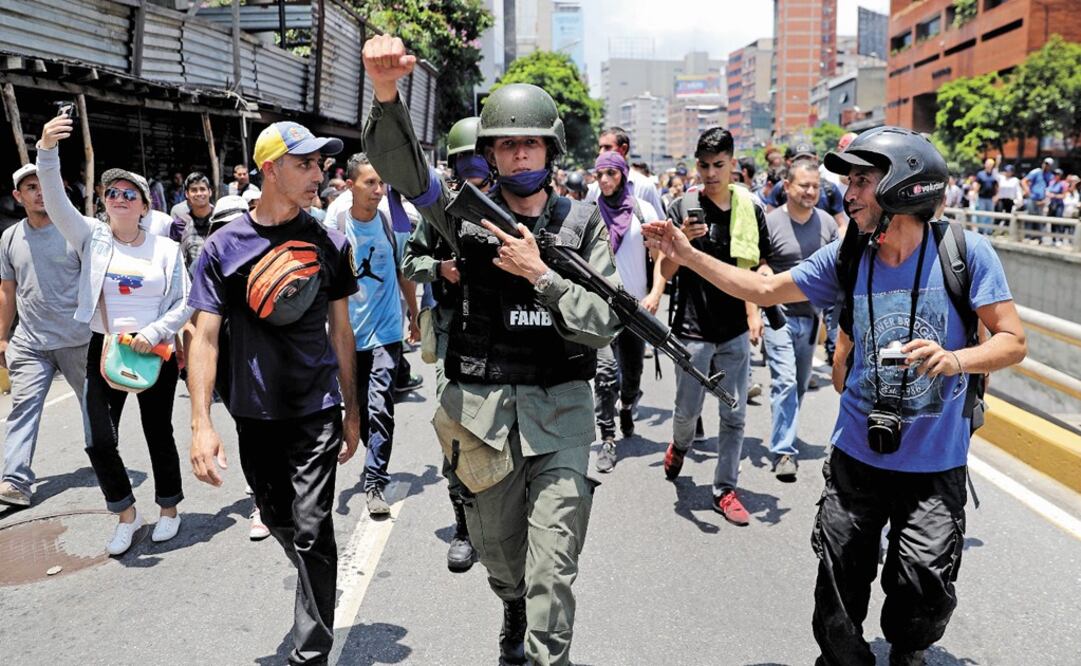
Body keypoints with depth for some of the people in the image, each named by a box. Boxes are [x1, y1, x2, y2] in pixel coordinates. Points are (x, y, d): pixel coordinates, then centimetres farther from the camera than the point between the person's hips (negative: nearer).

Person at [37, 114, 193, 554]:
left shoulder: (166, 249, -2)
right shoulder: (92, 238, 1)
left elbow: (184, 303, -3)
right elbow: (56, 202, -15)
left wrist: (152, 334, -17)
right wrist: (47, 151, -29)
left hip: (154, 352, -1)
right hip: (104, 350, 1)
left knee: (159, 434, 9)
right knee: (100, 441, -2)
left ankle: (169, 508, 30)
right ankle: (126, 514, 21)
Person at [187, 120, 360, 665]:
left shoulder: (329, 243, 1)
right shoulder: (225, 246, -4)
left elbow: (340, 330, 7)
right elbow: (205, 337, -6)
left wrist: (351, 411, 9)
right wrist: (200, 424, -14)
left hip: (317, 410, -1)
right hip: (254, 413, 1)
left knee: (312, 530, -5)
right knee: (278, 521, 18)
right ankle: (315, 581, 47)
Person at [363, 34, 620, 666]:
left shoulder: (583, 222, -1)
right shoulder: (469, 211, 0)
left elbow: (604, 324, -7)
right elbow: (403, 166, -15)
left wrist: (541, 274, -18)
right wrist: (387, 92, -33)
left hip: (560, 409, -1)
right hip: (481, 406, 2)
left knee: (553, 567, -6)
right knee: (498, 551, 21)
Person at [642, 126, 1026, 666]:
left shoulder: (965, 251, -11)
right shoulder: (847, 257, -2)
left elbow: (1012, 341, -8)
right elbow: (766, 289, 5)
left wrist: (955, 359, -28)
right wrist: (688, 255, -1)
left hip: (935, 460, -2)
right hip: (858, 453, 3)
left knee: (924, 585, 0)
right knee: (840, 580, 8)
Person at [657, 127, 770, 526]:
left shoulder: (750, 209, 3)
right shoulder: (683, 208, -4)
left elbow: (758, 267, 13)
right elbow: (666, 272, -6)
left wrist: (755, 312, 2)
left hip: (736, 331, 2)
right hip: (693, 329, -2)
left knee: (734, 416, 6)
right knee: (688, 410, 9)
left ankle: (725, 489, 19)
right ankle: (679, 446, 42)